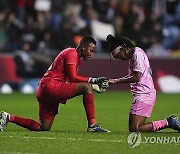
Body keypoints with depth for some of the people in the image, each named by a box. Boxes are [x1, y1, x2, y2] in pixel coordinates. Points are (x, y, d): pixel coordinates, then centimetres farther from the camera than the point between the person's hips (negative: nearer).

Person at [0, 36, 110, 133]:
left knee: (44, 128, 8)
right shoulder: (72, 53, -7)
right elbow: (73, 77, -17)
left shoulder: (76, 57, 23)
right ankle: (92, 125, -20)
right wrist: (93, 80, -15)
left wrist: (95, 85, 7)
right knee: (87, 87, -17)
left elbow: (72, 80, 17)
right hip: (51, 86, -10)